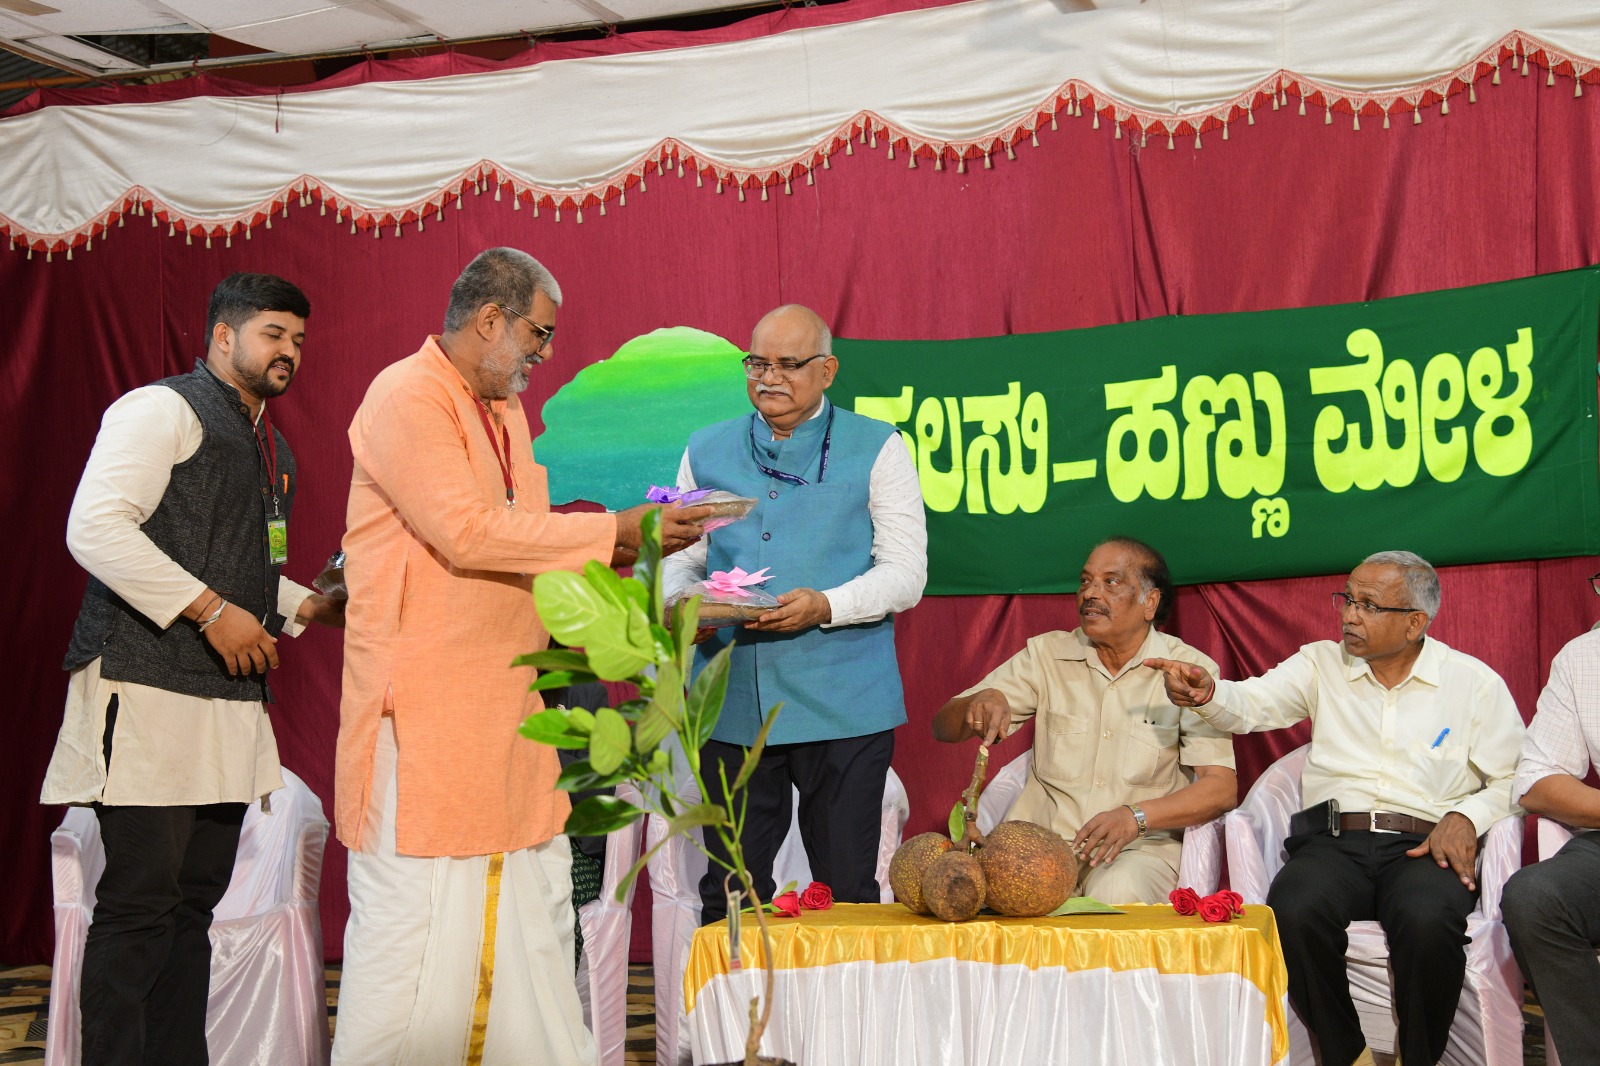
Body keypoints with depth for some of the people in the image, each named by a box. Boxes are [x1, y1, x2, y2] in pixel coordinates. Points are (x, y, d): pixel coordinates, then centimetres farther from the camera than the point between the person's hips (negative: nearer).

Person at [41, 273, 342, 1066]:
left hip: (228, 699, 9)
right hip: (149, 694, -8)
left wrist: (315, 606, 14)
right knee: (139, 904, -7)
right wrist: (210, 610, -18)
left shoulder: (270, 447, 23)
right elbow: (94, 528, -17)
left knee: (195, 902, 10)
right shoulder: (161, 409, -5)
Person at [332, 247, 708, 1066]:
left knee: (530, 902, 11)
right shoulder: (408, 399, -12)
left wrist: (618, 549, 5)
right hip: (426, 708, -9)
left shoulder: (504, 411, 16)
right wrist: (613, 529, -18)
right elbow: (467, 532, -22)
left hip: (505, 704, 9)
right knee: (410, 916, -2)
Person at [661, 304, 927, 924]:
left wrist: (824, 607, -20)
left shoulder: (876, 450, 4)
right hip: (731, 705, 3)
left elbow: (906, 573, -3)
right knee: (728, 894, 7)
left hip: (841, 707, -3)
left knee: (846, 890, 1)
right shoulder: (706, 451, 15)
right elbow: (680, 557, 15)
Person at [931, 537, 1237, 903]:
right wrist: (981, 701, -16)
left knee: (1118, 891, -36)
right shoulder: (1046, 654, 9)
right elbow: (944, 728, 8)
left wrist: (1136, 817, -24)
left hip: (1141, 846, -2)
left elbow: (1222, 789, -8)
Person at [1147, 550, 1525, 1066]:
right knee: (1294, 910, -32)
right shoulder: (1322, 664, 14)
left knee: (1427, 919, -36)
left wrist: (1465, 818, -8)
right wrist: (1205, 694, -23)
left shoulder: (1475, 681, 11)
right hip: (1332, 842, 2)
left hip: (1423, 847, -1)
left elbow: (1510, 780, 11)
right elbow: (1251, 704, 0)